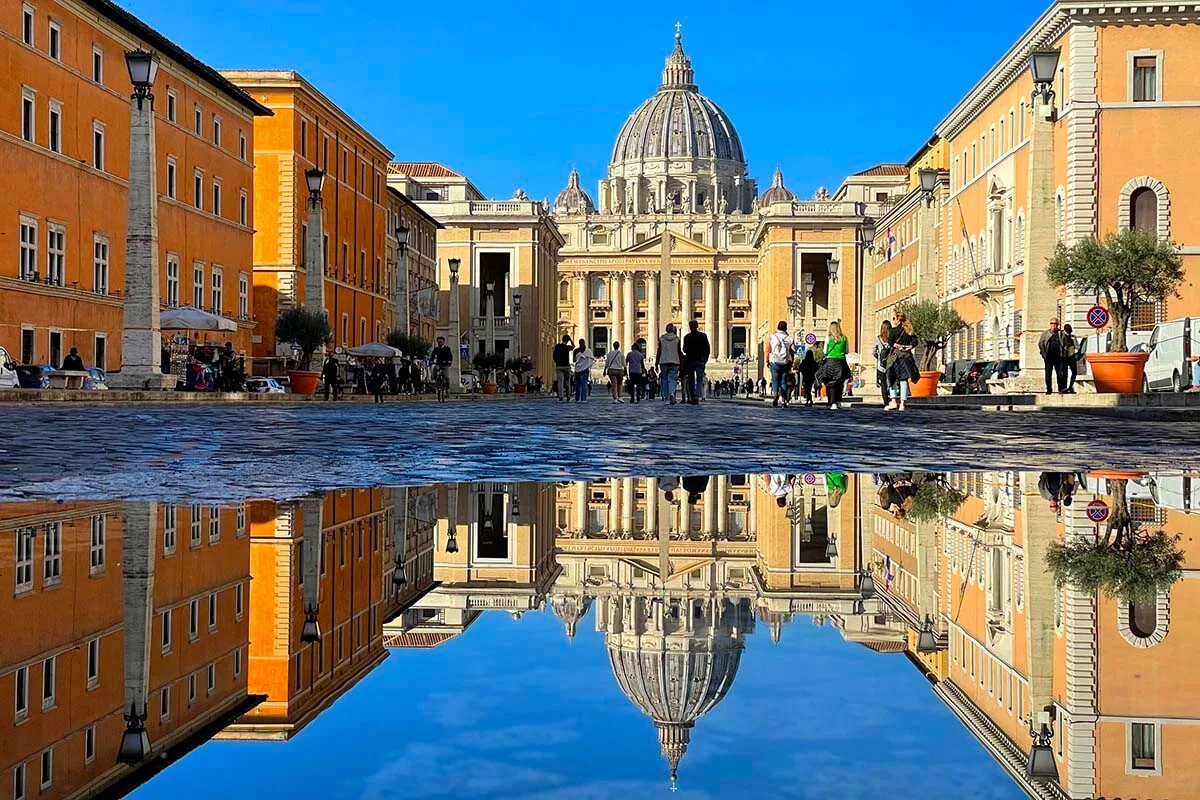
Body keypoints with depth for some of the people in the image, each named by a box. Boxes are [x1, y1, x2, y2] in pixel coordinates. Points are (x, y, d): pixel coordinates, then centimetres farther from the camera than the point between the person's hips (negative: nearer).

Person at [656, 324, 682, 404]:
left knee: (665, 380, 10)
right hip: (674, 362, 0)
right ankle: (672, 394, -29)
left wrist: (657, 364, 3)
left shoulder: (661, 338, 1)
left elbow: (659, 351, 0)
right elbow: (679, 352, 2)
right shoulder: (677, 339, 1)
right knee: (672, 380, -4)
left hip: (663, 362, 1)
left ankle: (666, 397, 11)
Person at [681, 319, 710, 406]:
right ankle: (696, 396, -19)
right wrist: (705, 359, 10)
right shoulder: (703, 336, 0)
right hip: (700, 361, 0)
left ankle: (691, 398, 10)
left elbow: (685, 350, 0)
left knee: (691, 380, 11)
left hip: (690, 360, 0)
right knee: (699, 380, 1)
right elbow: (708, 350, 0)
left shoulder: (687, 337, -2)